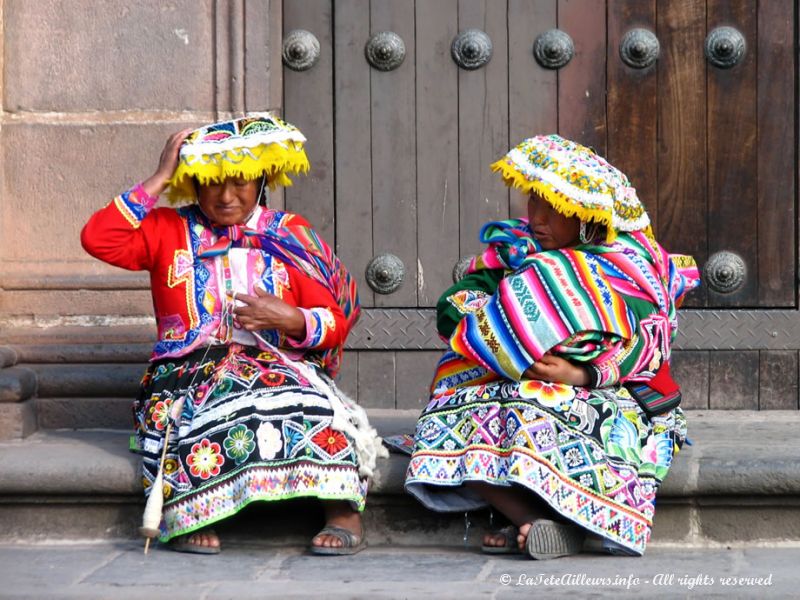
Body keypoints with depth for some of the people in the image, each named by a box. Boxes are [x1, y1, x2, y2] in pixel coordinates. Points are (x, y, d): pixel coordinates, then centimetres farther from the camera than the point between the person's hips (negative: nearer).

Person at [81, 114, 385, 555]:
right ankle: (187, 517, -34)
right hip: (187, 371, 0)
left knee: (305, 400, -34)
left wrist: (289, 319, -13)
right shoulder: (168, 230, 14)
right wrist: (158, 180, -1)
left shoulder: (291, 237, 14)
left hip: (276, 365, 0)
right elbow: (98, 239, -5)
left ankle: (343, 511, -35)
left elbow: (335, 323, 10)